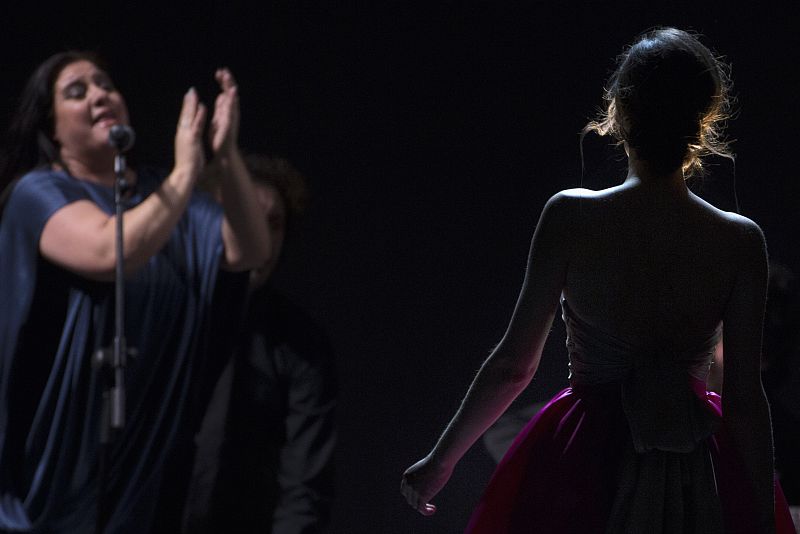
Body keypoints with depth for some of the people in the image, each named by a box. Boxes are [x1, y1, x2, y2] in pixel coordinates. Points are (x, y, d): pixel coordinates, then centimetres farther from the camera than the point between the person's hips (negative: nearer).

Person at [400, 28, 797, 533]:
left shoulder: (569, 217, -12)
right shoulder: (739, 241, -9)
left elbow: (513, 365, -8)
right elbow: (746, 397, -8)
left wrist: (441, 461, 5)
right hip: (699, 474, 1)